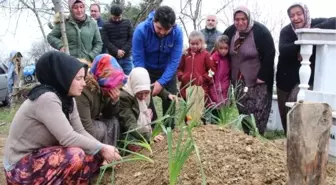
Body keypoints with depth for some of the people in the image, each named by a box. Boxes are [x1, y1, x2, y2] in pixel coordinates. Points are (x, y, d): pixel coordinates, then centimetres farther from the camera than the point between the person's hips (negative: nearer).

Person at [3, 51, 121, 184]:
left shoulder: (67, 98, 1)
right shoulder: (46, 98, -27)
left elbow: (80, 132, -2)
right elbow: (68, 138, -32)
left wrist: (102, 149, -16)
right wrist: (101, 148, -22)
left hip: (43, 155, 9)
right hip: (20, 167, -8)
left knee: (96, 155, -1)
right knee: (76, 156, -30)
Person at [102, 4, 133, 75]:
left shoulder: (127, 23, 5)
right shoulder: (106, 25, 1)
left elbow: (131, 38, -1)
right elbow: (105, 41, -7)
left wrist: (124, 50, -12)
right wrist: (116, 51, -17)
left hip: (126, 57, 1)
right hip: (113, 58, -1)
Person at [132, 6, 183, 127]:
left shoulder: (177, 32, -26)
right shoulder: (141, 30, -29)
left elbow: (174, 60, -24)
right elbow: (138, 59, -24)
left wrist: (161, 82, -31)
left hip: (167, 70, 1)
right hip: (147, 69, -1)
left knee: (170, 99, 3)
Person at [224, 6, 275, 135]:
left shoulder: (260, 32, -15)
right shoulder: (230, 31, 2)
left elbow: (269, 55, -16)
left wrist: (262, 76, -19)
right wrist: (229, 75, 8)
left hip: (257, 80, -5)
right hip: (239, 80, 6)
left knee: (258, 112, -5)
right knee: (242, 111, 11)